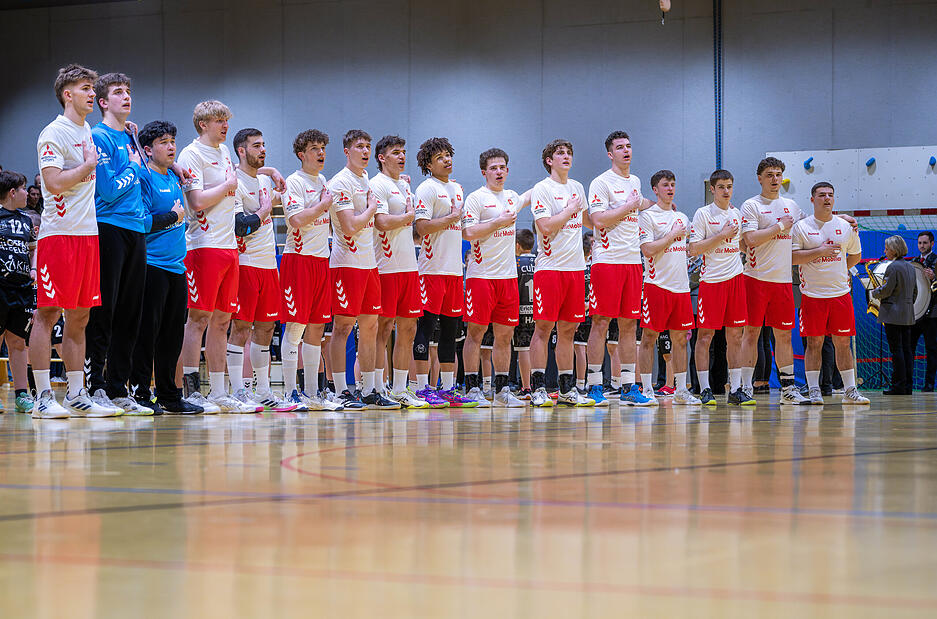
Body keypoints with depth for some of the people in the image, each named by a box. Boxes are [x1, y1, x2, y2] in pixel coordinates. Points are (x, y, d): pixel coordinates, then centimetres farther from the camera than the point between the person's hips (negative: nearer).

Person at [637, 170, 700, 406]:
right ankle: (647, 390, -2)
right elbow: (648, 249, -13)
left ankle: (681, 390, 12)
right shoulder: (647, 216, -3)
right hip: (657, 283, -6)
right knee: (649, 337, -4)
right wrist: (672, 236, -8)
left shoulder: (682, 218, 18)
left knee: (680, 338, 7)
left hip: (681, 286, 6)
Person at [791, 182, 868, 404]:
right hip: (812, 294, -3)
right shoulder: (801, 227, -1)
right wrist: (820, 251, -15)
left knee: (843, 342, 5)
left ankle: (850, 390, 9)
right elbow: (792, 257, -10)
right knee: (814, 342, -2)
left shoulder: (845, 226, 8)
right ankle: (814, 390, 3)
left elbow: (855, 255, 21)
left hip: (841, 292, 3)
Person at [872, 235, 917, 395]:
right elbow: (915, 291, 18)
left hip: (893, 314, -8)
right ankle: (907, 386, 7)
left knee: (896, 351, -8)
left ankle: (898, 386, -9)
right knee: (907, 350, 7)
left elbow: (886, 290, -16)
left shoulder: (893, 267, -13)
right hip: (908, 315, 8)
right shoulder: (910, 267, 14)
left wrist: (873, 293, 1)